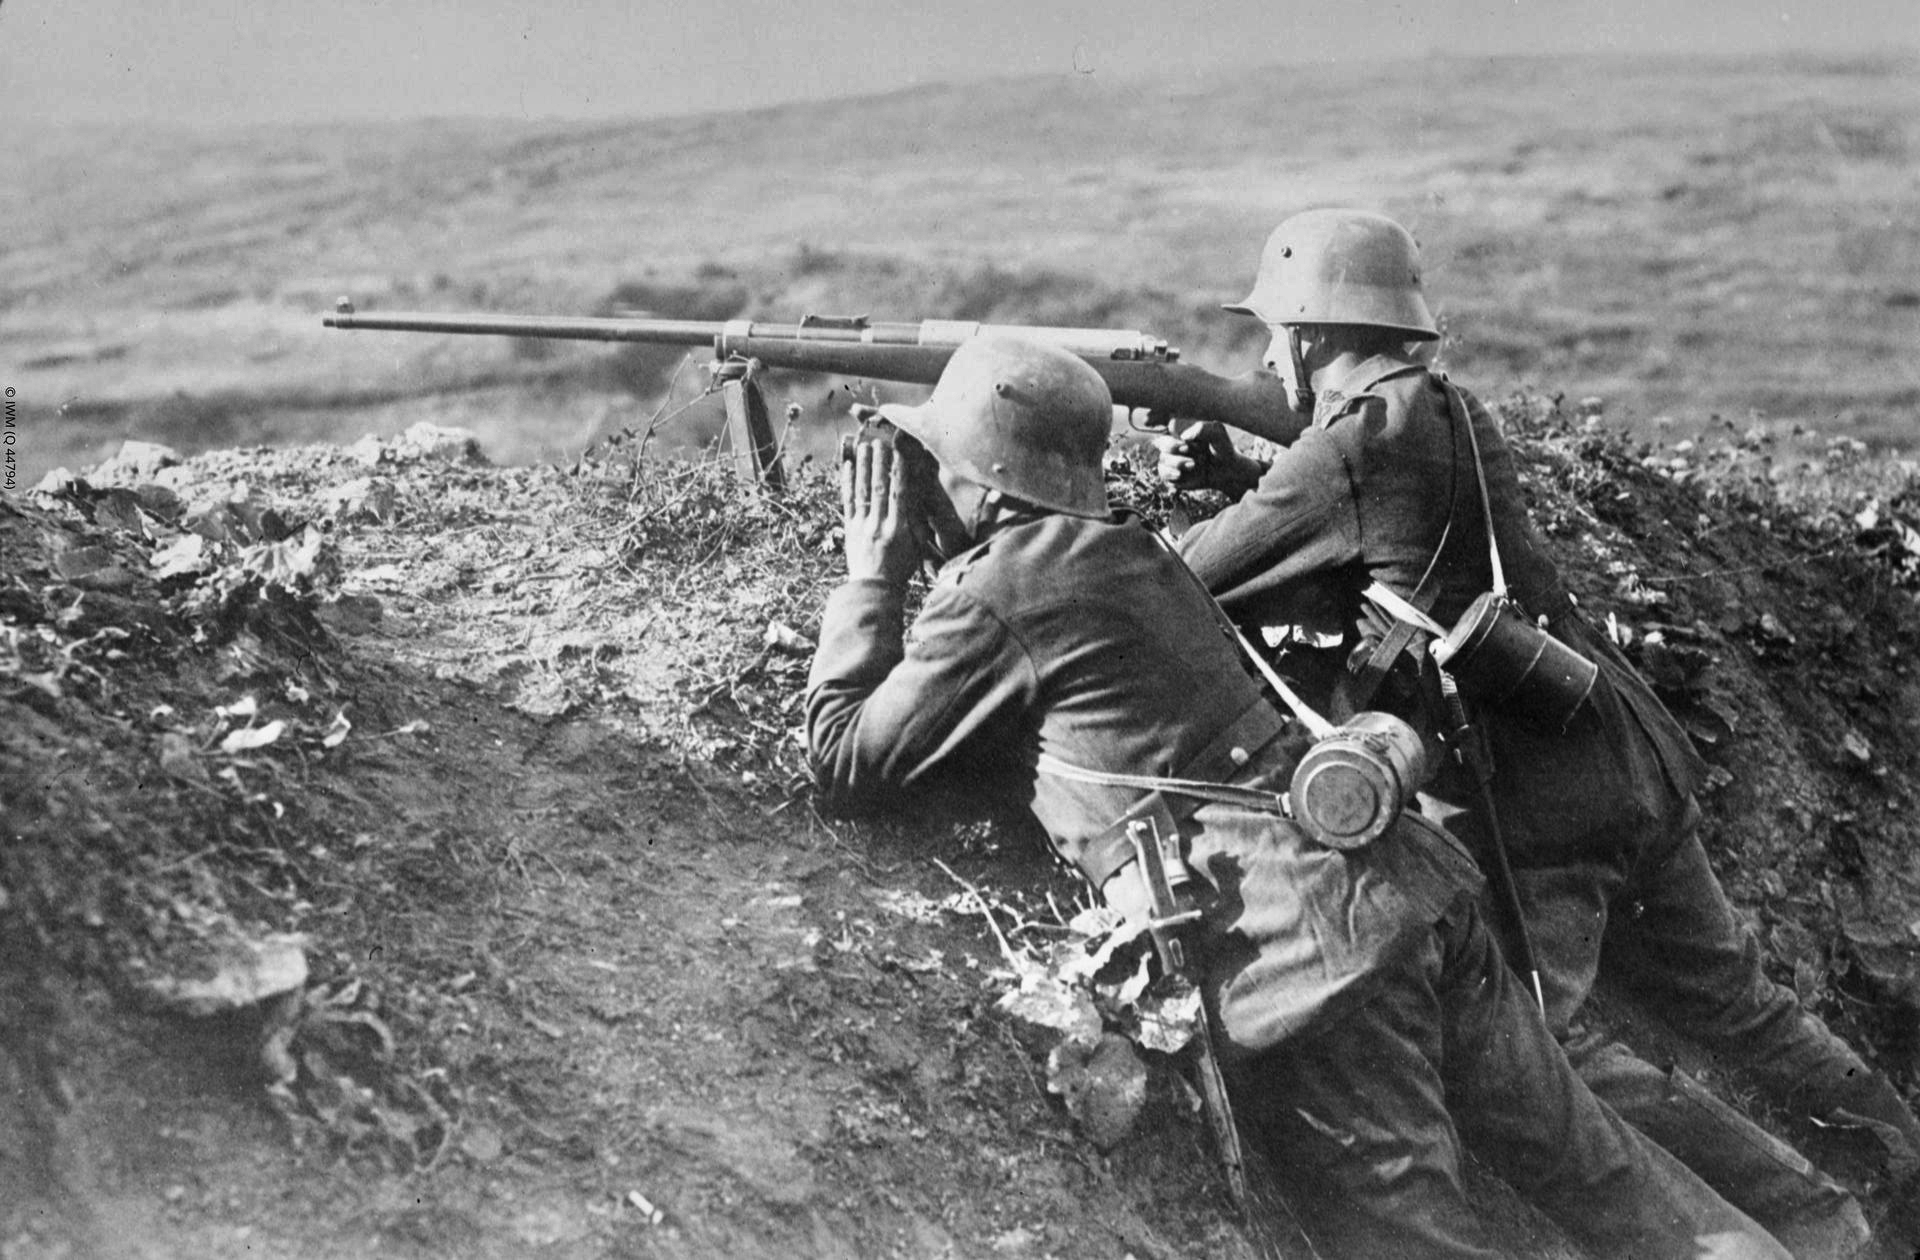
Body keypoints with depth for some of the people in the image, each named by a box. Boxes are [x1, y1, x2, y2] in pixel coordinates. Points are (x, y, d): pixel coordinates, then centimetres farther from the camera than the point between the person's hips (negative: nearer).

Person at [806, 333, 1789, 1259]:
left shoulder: (992, 595, -3)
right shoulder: (1120, 549, 22)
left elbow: (845, 764, 4)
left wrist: (871, 577, 11)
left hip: (1302, 946, -9)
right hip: (1400, 880, 9)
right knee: (1580, 1158, 15)